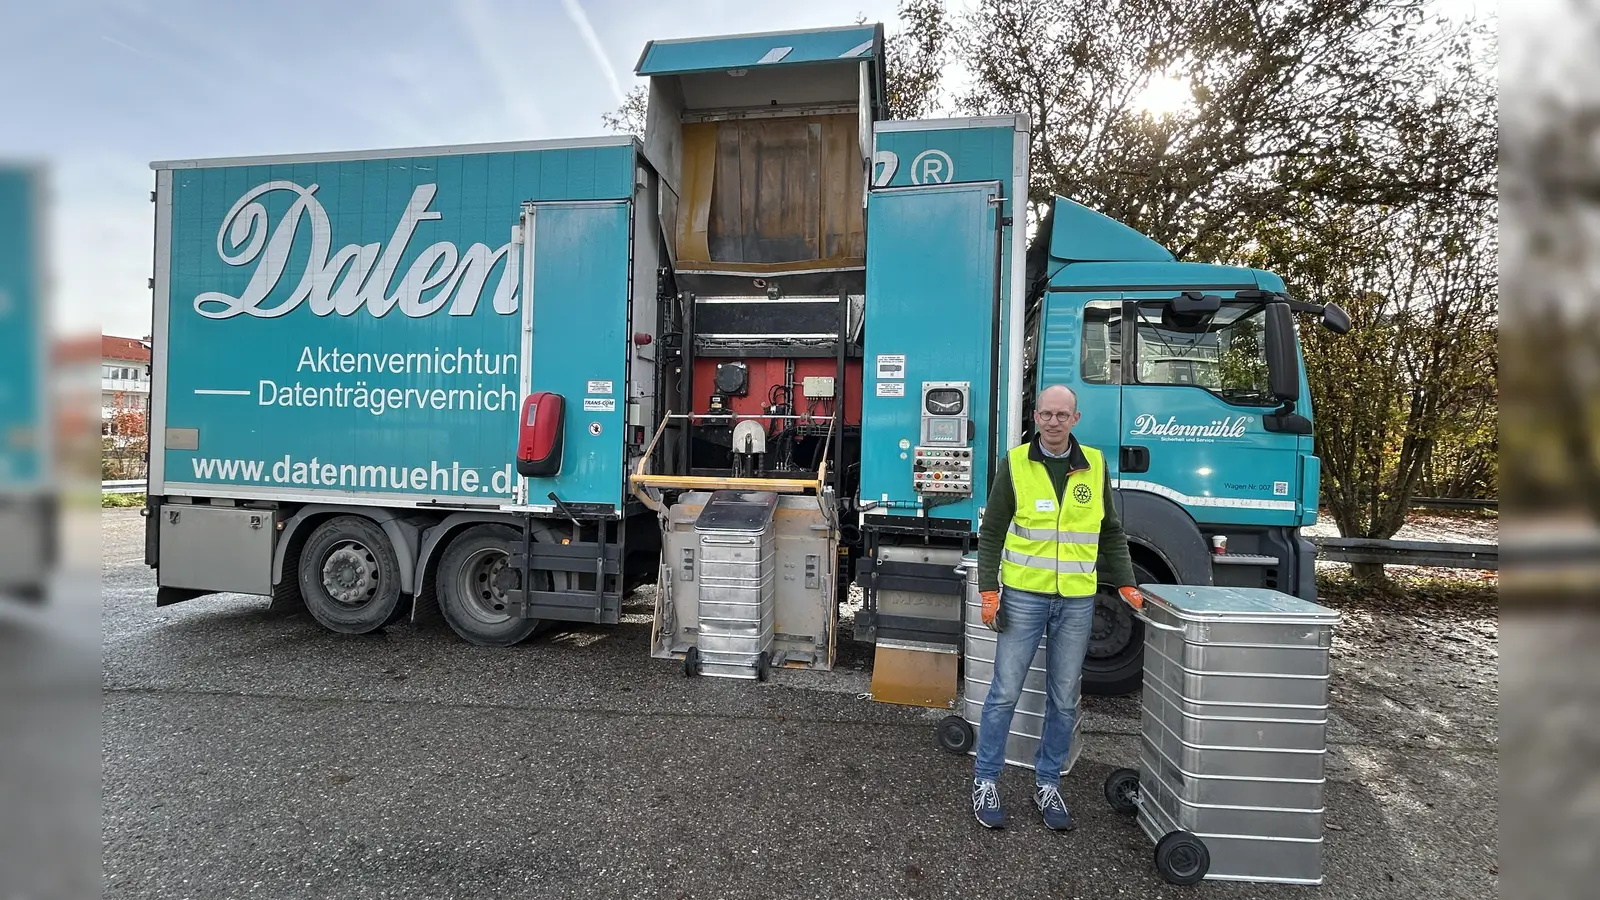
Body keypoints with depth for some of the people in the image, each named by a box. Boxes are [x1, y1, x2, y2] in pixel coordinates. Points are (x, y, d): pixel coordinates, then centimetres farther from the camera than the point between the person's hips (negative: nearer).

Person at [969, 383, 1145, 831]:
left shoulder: (1095, 465, 6)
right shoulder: (1015, 463, -3)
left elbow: (1111, 533, 15)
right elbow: (991, 532, -1)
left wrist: (1126, 584, 7)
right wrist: (988, 591, -7)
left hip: (1077, 601, 3)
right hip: (1023, 596, -3)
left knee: (1064, 699, 11)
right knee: (1005, 692, 3)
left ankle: (1047, 784, 27)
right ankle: (985, 782, 18)